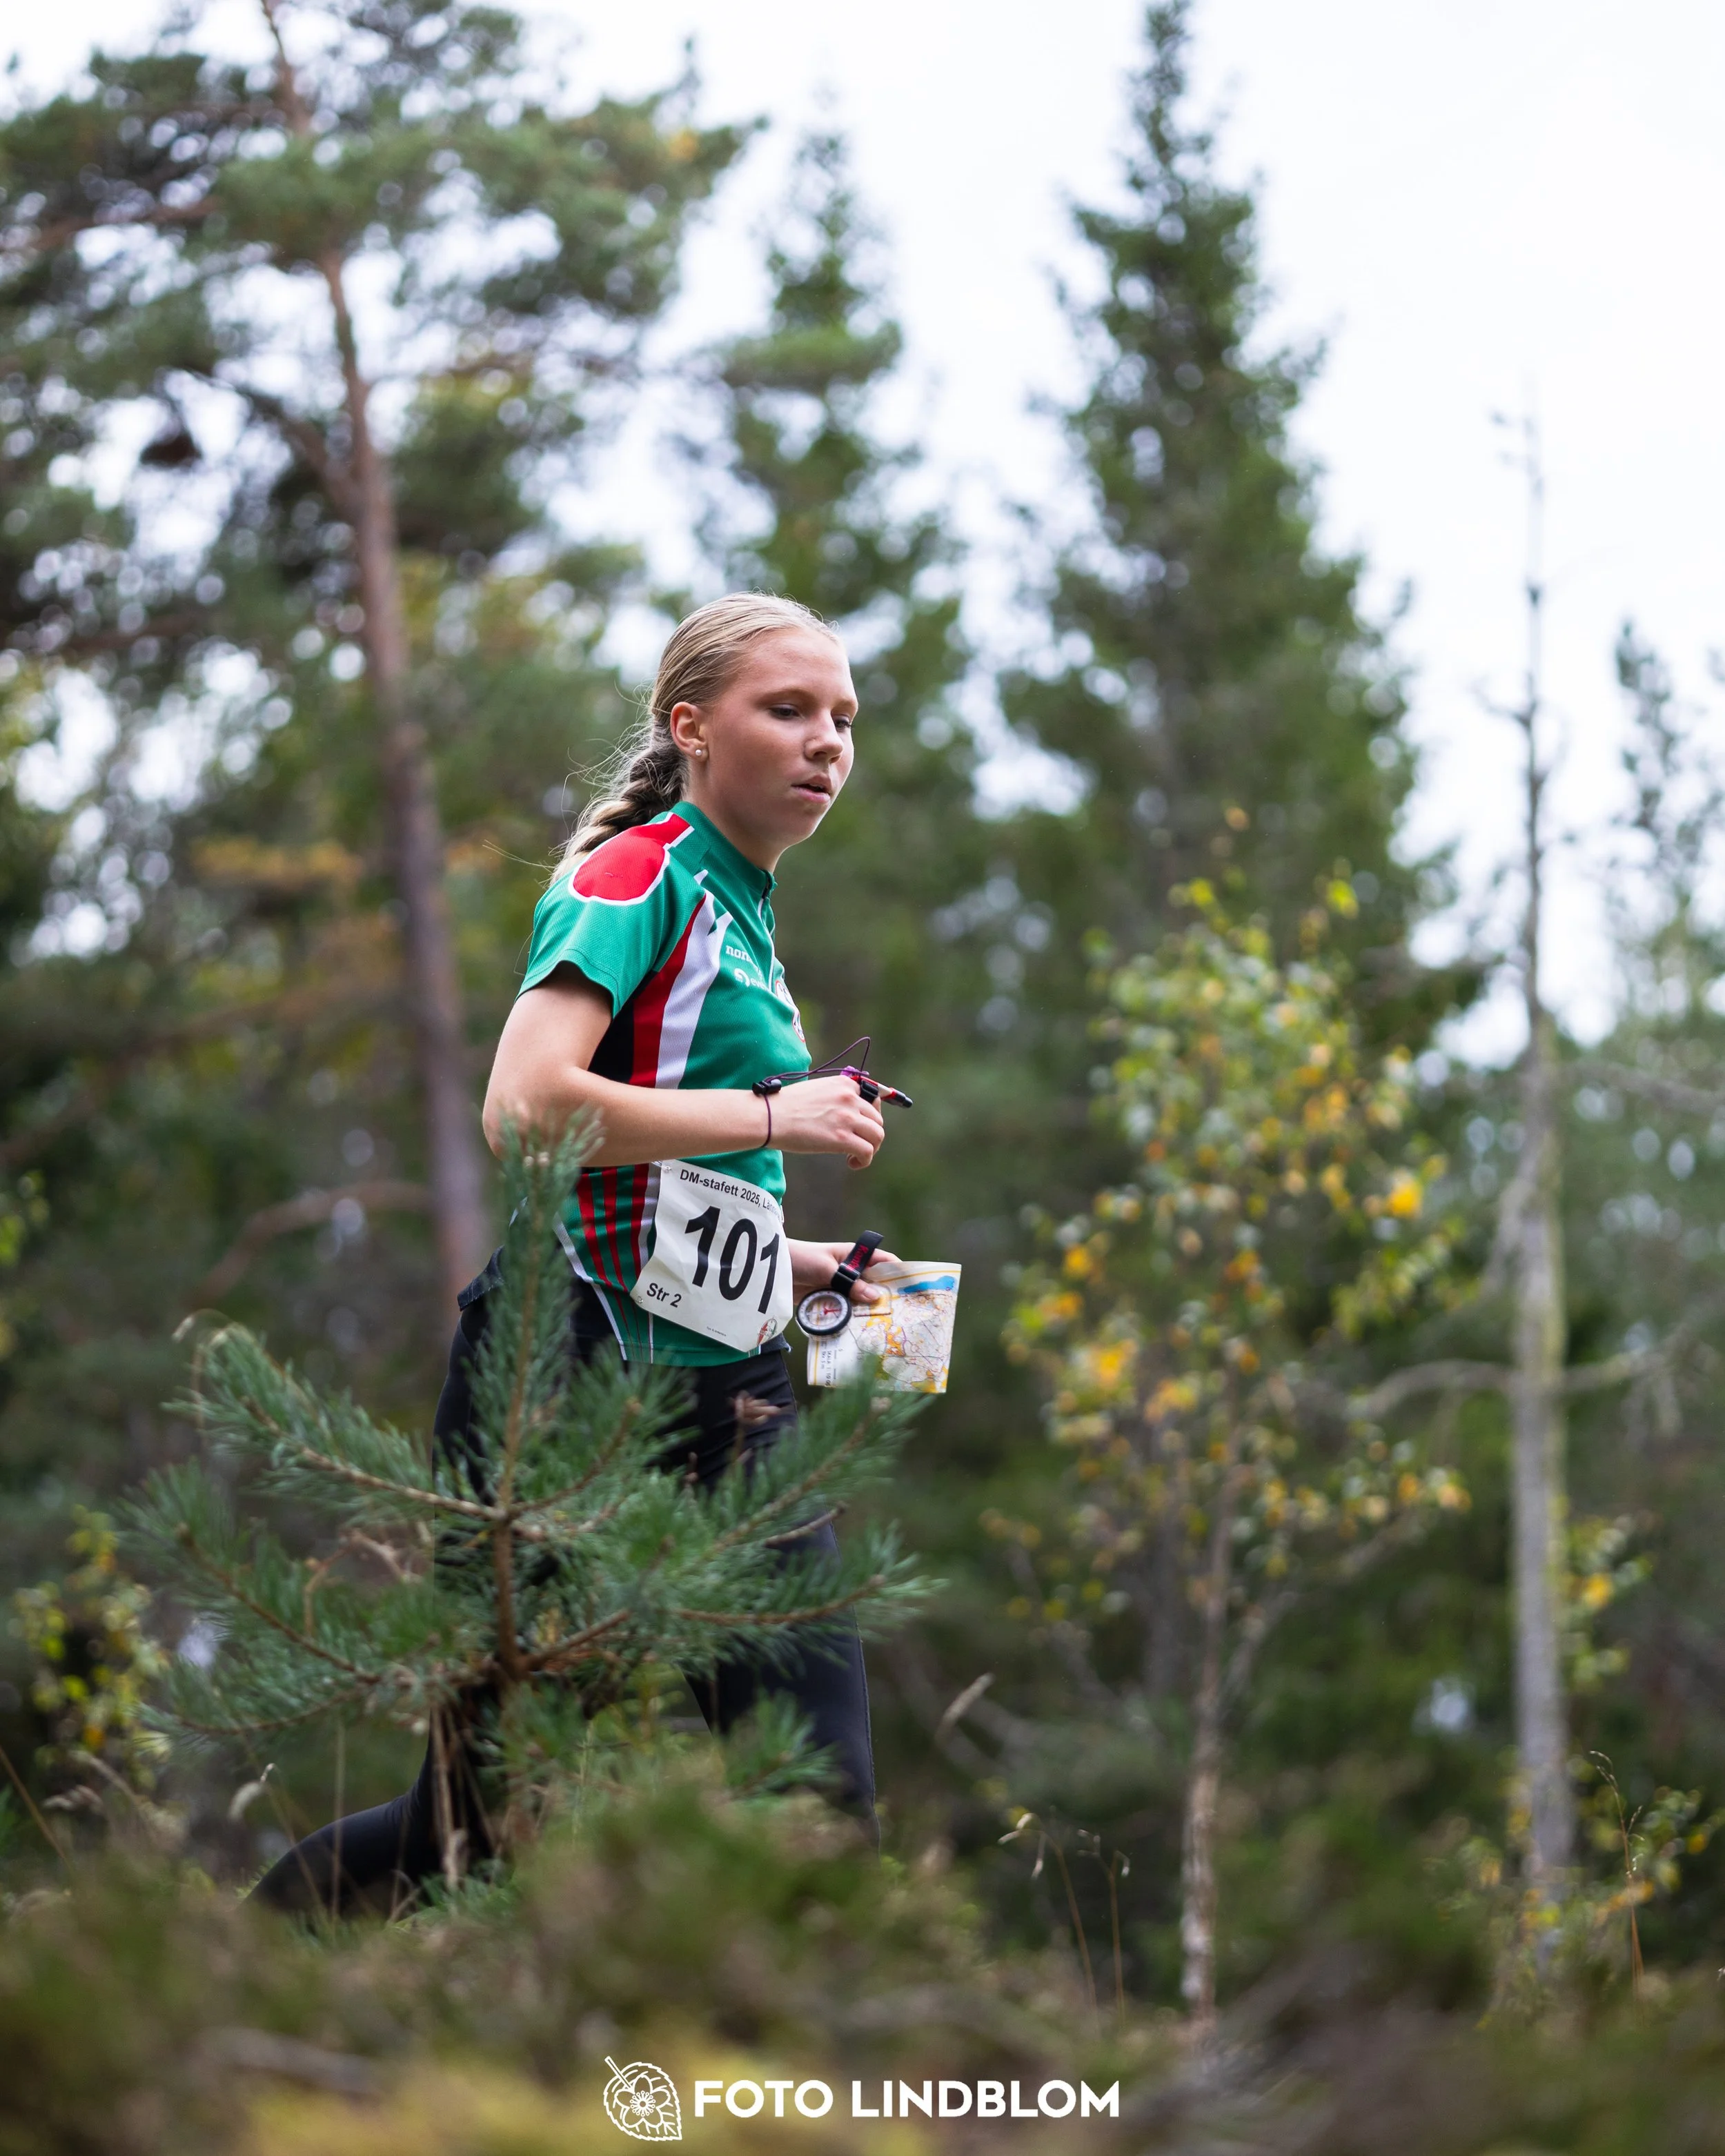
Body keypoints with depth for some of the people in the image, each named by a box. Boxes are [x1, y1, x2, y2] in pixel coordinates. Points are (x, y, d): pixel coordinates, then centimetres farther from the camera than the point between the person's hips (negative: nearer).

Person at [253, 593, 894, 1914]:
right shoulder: (639, 875, -5)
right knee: (500, 1800, -1)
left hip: (726, 1397, 8)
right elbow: (525, 1107, -21)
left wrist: (793, 1265, 14)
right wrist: (771, 1118, -14)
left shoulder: (744, 916, 23)